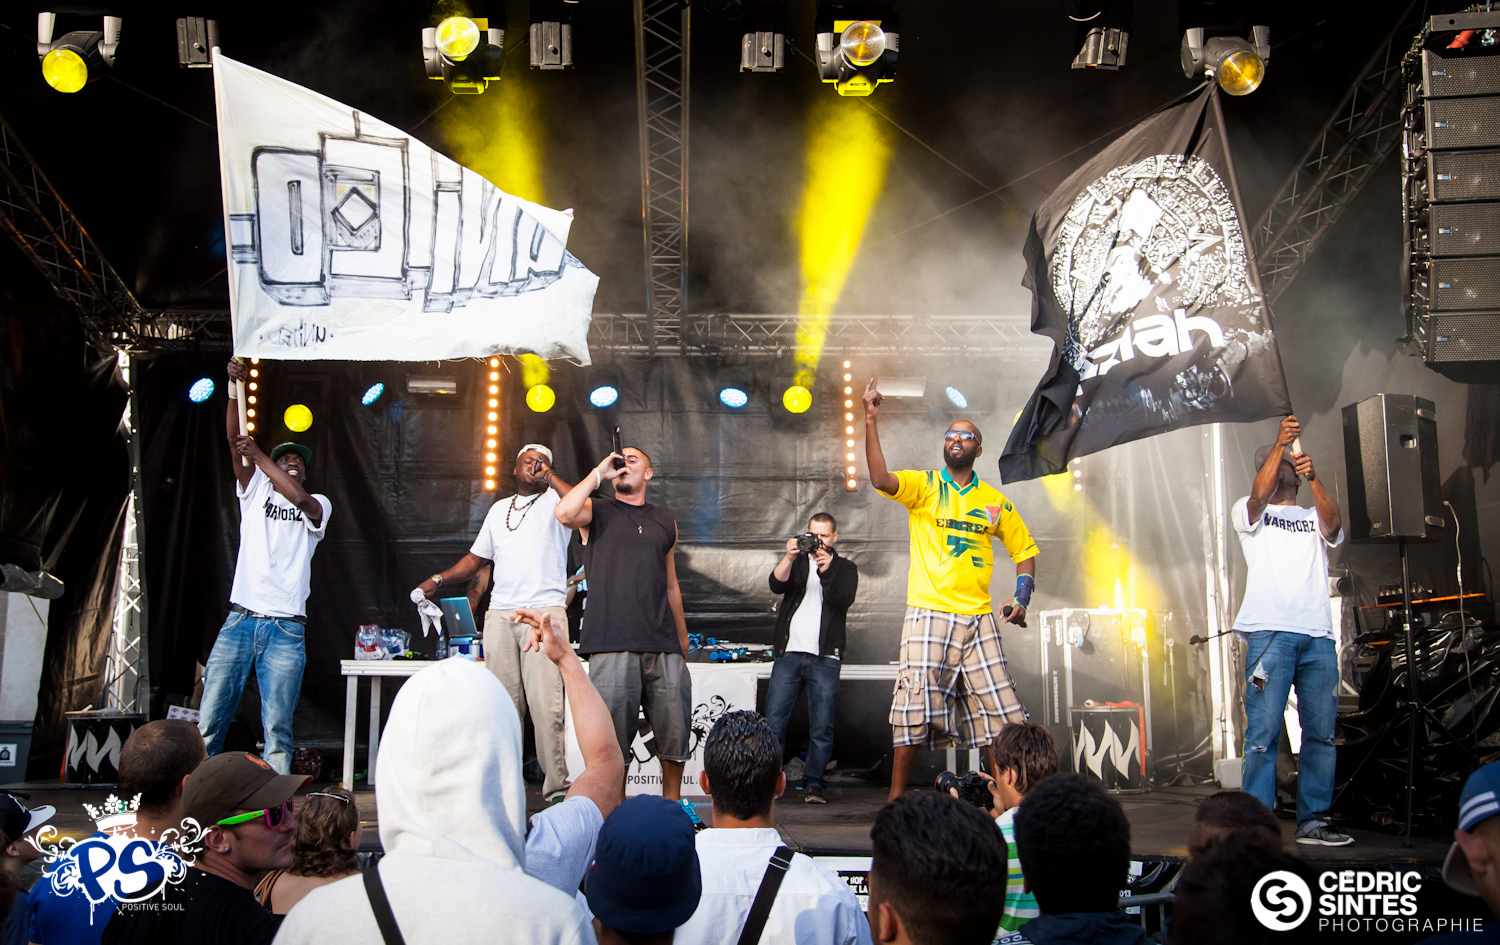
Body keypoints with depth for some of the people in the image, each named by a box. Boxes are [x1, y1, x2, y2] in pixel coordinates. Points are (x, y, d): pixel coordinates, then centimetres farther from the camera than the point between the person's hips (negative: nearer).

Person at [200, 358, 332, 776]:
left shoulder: (318, 505, 12)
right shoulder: (255, 491, 17)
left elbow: (300, 498, -12)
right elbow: (234, 441, 4)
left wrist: (258, 454, -10)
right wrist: (234, 389, -8)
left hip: (286, 627, -2)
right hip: (240, 620, 2)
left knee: (278, 727, -5)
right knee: (210, 719, -2)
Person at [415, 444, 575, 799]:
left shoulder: (554, 500, 9)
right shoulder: (499, 509, 25)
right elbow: (476, 558, 30)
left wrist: (549, 477, -8)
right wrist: (437, 580, 21)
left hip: (544, 611, -5)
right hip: (499, 614, 5)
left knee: (546, 704, -13)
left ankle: (556, 787, -11)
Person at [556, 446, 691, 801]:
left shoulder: (665, 523, 21)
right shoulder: (598, 511, 11)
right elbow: (565, 513, -14)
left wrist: (682, 637, 25)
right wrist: (598, 473, -4)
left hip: (664, 647, 3)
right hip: (613, 644, -3)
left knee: (675, 732, 2)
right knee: (612, 739, -4)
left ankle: (672, 805, 21)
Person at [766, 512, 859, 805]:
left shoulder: (845, 568, 13)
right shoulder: (797, 561, 18)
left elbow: (843, 600, -5)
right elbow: (776, 585, -2)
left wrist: (826, 570, -17)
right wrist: (789, 557, -18)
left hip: (825, 658, -1)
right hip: (789, 653, 1)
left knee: (822, 727, -3)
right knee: (773, 722, -4)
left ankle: (813, 784, 5)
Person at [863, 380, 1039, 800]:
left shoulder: (996, 501, 13)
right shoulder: (924, 486, 4)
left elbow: (1024, 549, 21)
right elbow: (880, 478, -16)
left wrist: (1022, 597, 5)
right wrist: (870, 420, -25)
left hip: (978, 619, 3)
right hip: (928, 615, -3)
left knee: (999, 709, 4)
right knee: (916, 710, -6)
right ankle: (896, 797, 5)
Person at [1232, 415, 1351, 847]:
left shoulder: (1314, 517, 21)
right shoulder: (1248, 512, 14)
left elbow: (1333, 523, -3)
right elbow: (1259, 496, -9)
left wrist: (1313, 478, -19)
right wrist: (1279, 443, -20)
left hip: (1318, 636, 4)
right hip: (1269, 632, -4)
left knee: (1321, 732, 4)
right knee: (1264, 733, -9)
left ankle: (1314, 820, 11)